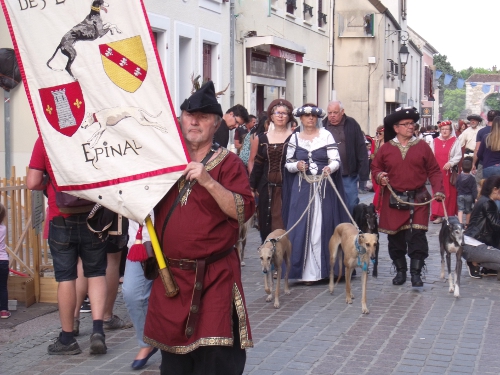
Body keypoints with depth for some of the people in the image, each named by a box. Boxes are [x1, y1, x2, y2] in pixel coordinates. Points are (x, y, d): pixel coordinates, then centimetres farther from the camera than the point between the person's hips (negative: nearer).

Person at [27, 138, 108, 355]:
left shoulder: (45, 139, -5)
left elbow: (33, 183, -8)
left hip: (60, 218, -1)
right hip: (92, 216, 1)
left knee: (65, 277, 5)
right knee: (96, 273, 12)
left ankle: (67, 339, 13)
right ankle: (97, 329, -2)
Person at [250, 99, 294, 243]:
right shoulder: (263, 138, 11)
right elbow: (258, 164, 13)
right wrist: (252, 186, 10)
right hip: (267, 188, 3)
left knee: (284, 225, -5)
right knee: (266, 225, 5)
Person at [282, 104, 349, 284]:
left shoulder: (326, 135, 2)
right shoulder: (295, 138, 9)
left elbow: (336, 160, -5)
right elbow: (288, 164, 10)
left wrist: (330, 168, -26)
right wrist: (296, 166, -11)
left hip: (324, 187, -2)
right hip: (302, 189, 2)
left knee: (323, 226, -2)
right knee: (302, 227, -3)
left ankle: (325, 268, 7)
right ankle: (307, 270, 1)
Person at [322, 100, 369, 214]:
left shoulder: (352, 125, 1)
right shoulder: (323, 126, 2)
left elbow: (361, 150, -1)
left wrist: (363, 173, -6)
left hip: (349, 176, -1)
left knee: (351, 205, 4)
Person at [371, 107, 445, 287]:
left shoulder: (422, 146, 4)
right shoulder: (386, 148, 4)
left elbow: (434, 171, 5)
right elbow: (375, 166, 14)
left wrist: (438, 190, -7)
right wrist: (379, 176, -8)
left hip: (418, 199, -1)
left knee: (417, 237, -5)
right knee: (395, 237, 6)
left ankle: (416, 273, 2)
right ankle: (400, 271, 20)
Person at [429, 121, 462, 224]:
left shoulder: (455, 141, 2)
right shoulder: (435, 141, 10)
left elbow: (458, 156, -5)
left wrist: (450, 163, -20)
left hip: (450, 172, -2)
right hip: (437, 172, 2)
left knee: (450, 193, 1)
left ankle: (450, 215, 9)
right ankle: (438, 215, 0)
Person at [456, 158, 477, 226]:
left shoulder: (459, 177, -3)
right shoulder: (472, 178, -9)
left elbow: (457, 186, 7)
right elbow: (474, 189, -8)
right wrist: (475, 198, -5)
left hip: (460, 195, 0)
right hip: (469, 196, 0)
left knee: (460, 209, -2)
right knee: (468, 210, 12)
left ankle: (460, 223, -21)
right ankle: (467, 224, 20)